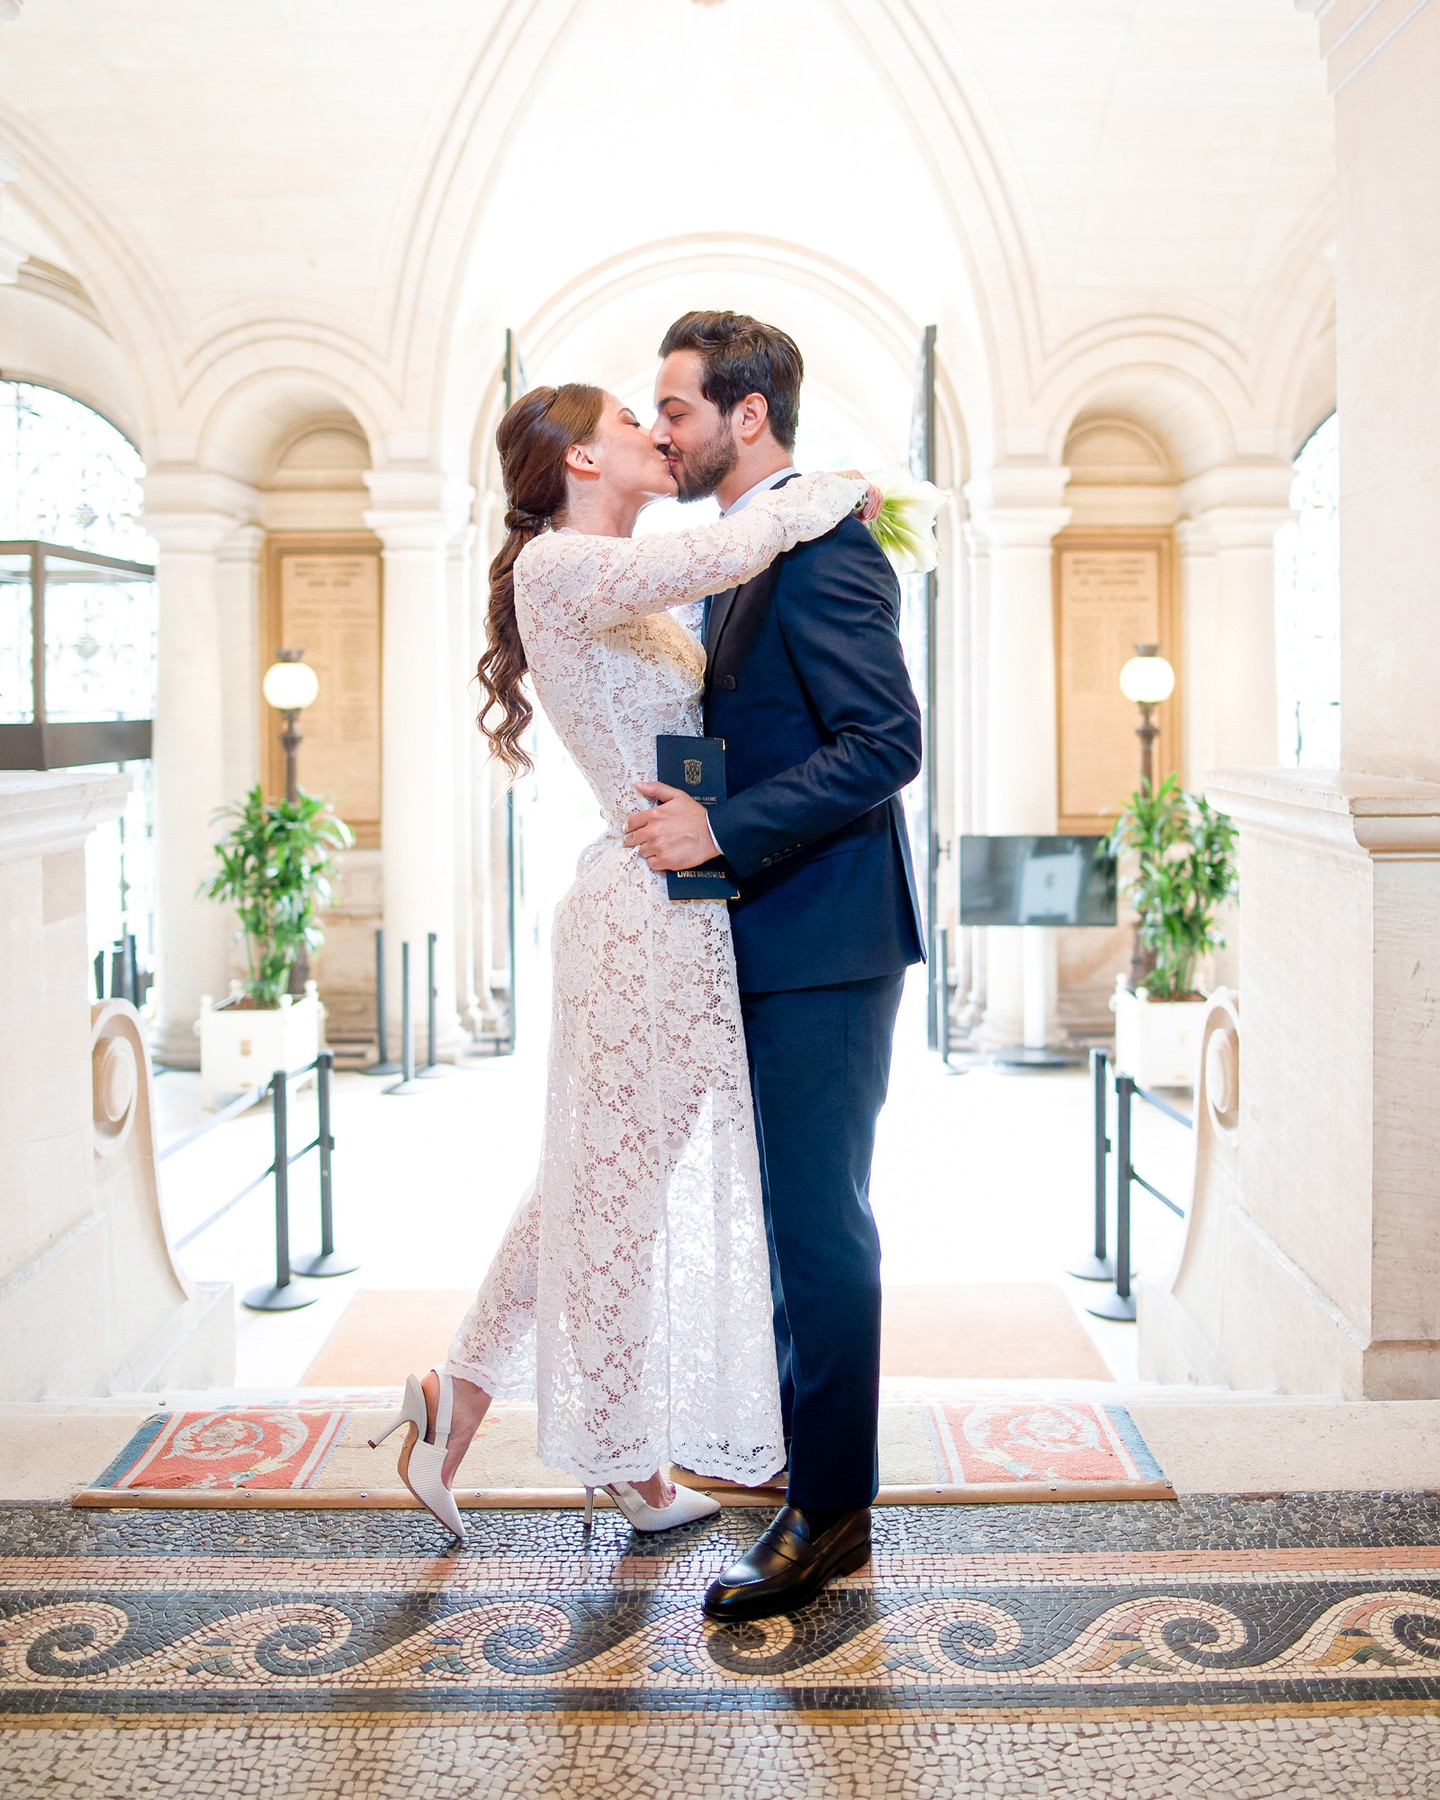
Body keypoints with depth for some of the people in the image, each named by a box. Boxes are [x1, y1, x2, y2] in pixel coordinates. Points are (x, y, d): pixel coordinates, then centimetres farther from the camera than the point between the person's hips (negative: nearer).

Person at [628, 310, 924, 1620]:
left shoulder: (822, 549, -16)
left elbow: (884, 742, -23)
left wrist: (721, 827, -24)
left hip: (822, 939, -10)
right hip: (773, 936, 10)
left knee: (817, 1217, -3)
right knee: (785, 1204, 19)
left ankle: (831, 1510, 9)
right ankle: (796, 1421, 35)